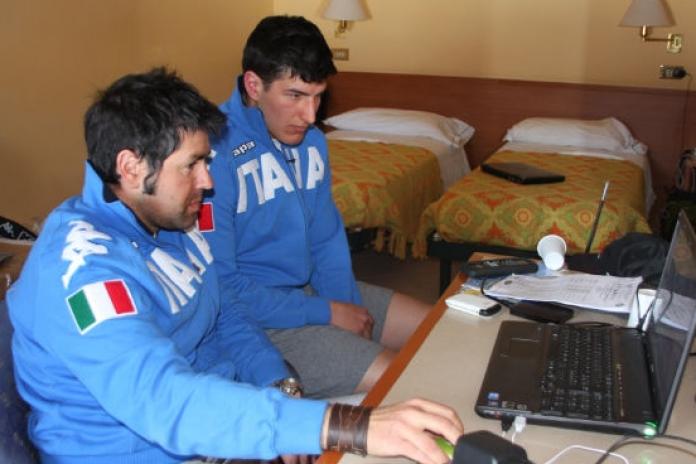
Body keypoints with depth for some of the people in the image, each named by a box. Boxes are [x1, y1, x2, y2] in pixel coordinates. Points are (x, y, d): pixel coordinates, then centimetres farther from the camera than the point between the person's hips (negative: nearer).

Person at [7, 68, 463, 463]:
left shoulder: (169, 221, 1)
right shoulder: (80, 267, -26)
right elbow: (166, 401, -39)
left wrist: (281, 387, -8)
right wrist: (350, 427, -46)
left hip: (213, 426, 7)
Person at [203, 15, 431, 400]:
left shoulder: (310, 140, 2)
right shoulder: (214, 153, -24)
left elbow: (327, 239, 11)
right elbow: (219, 286, -22)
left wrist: (349, 310, -5)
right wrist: (326, 313, -17)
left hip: (311, 288, 9)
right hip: (254, 314, -8)